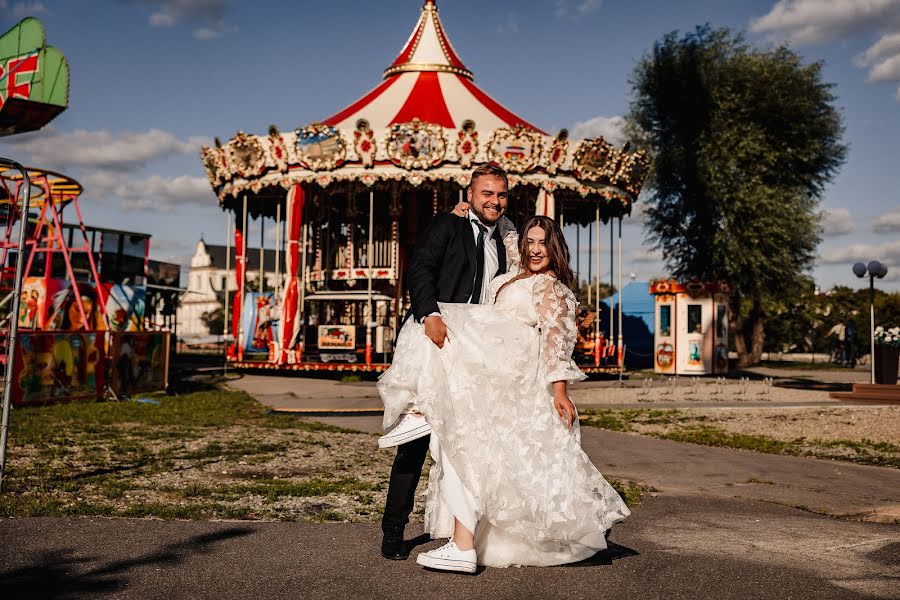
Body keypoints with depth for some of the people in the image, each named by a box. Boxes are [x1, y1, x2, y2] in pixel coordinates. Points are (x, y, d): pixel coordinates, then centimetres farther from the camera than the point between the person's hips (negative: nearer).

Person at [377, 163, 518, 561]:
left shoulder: (501, 244, 20)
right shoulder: (448, 225, 2)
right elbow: (419, 268, -13)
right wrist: (430, 314, -28)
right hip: (432, 342, -5)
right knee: (416, 441, -4)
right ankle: (393, 531, 6)